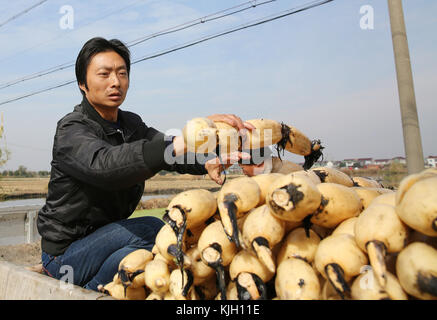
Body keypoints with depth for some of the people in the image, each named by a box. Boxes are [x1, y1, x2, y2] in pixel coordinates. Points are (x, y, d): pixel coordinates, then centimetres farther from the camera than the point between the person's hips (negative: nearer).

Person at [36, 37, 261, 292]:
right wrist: (186, 140, -55)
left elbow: (165, 149, -11)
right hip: (66, 253, -7)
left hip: (106, 232, 7)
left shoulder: (131, 124, 5)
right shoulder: (71, 130, -19)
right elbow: (105, 165, -40)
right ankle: (90, 291, -6)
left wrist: (207, 162, -35)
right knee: (151, 230, -28)